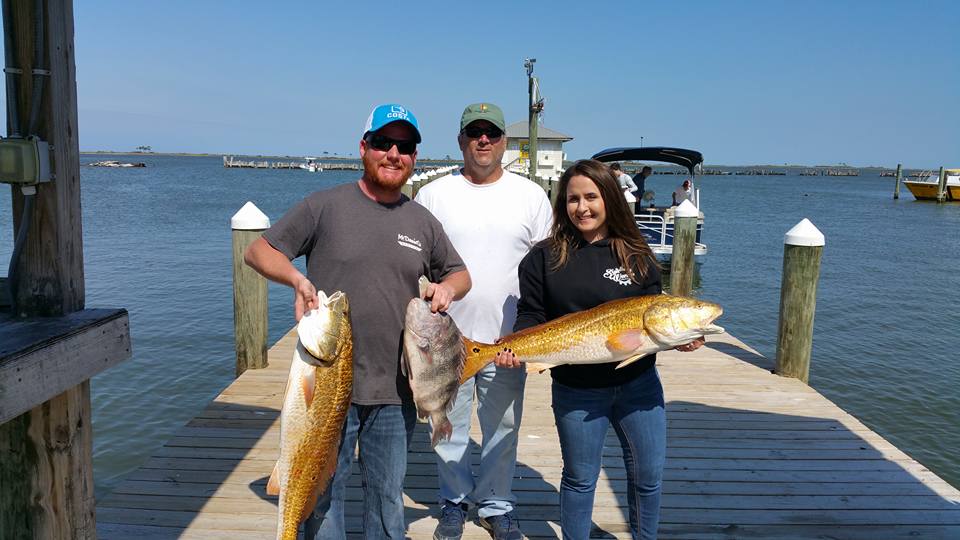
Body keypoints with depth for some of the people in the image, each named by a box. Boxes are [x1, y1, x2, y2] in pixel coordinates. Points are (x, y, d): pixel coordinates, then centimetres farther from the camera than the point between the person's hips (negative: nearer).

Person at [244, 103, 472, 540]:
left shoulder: (423, 222, 8)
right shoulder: (325, 206, -3)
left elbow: (461, 274, 20)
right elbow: (258, 250, 1)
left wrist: (447, 288, -3)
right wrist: (296, 278, -18)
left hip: (395, 392, 3)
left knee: (388, 498, 18)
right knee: (323, 494, 12)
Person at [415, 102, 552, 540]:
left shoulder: (530, 196, 4)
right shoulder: (433, 195, 2)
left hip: (508, 338, 1)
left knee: (503, 428, 12)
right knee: (449, 426, 12)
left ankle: (496, 505, 31)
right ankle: (455, 501, 33)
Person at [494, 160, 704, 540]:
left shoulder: (637, 256, 0)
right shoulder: (543, 257, -4)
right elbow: (530, 317, -2)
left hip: (638, 383, 2)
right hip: (576, 390, -1)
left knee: (648, 475, 14)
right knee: (580, 478, 14)